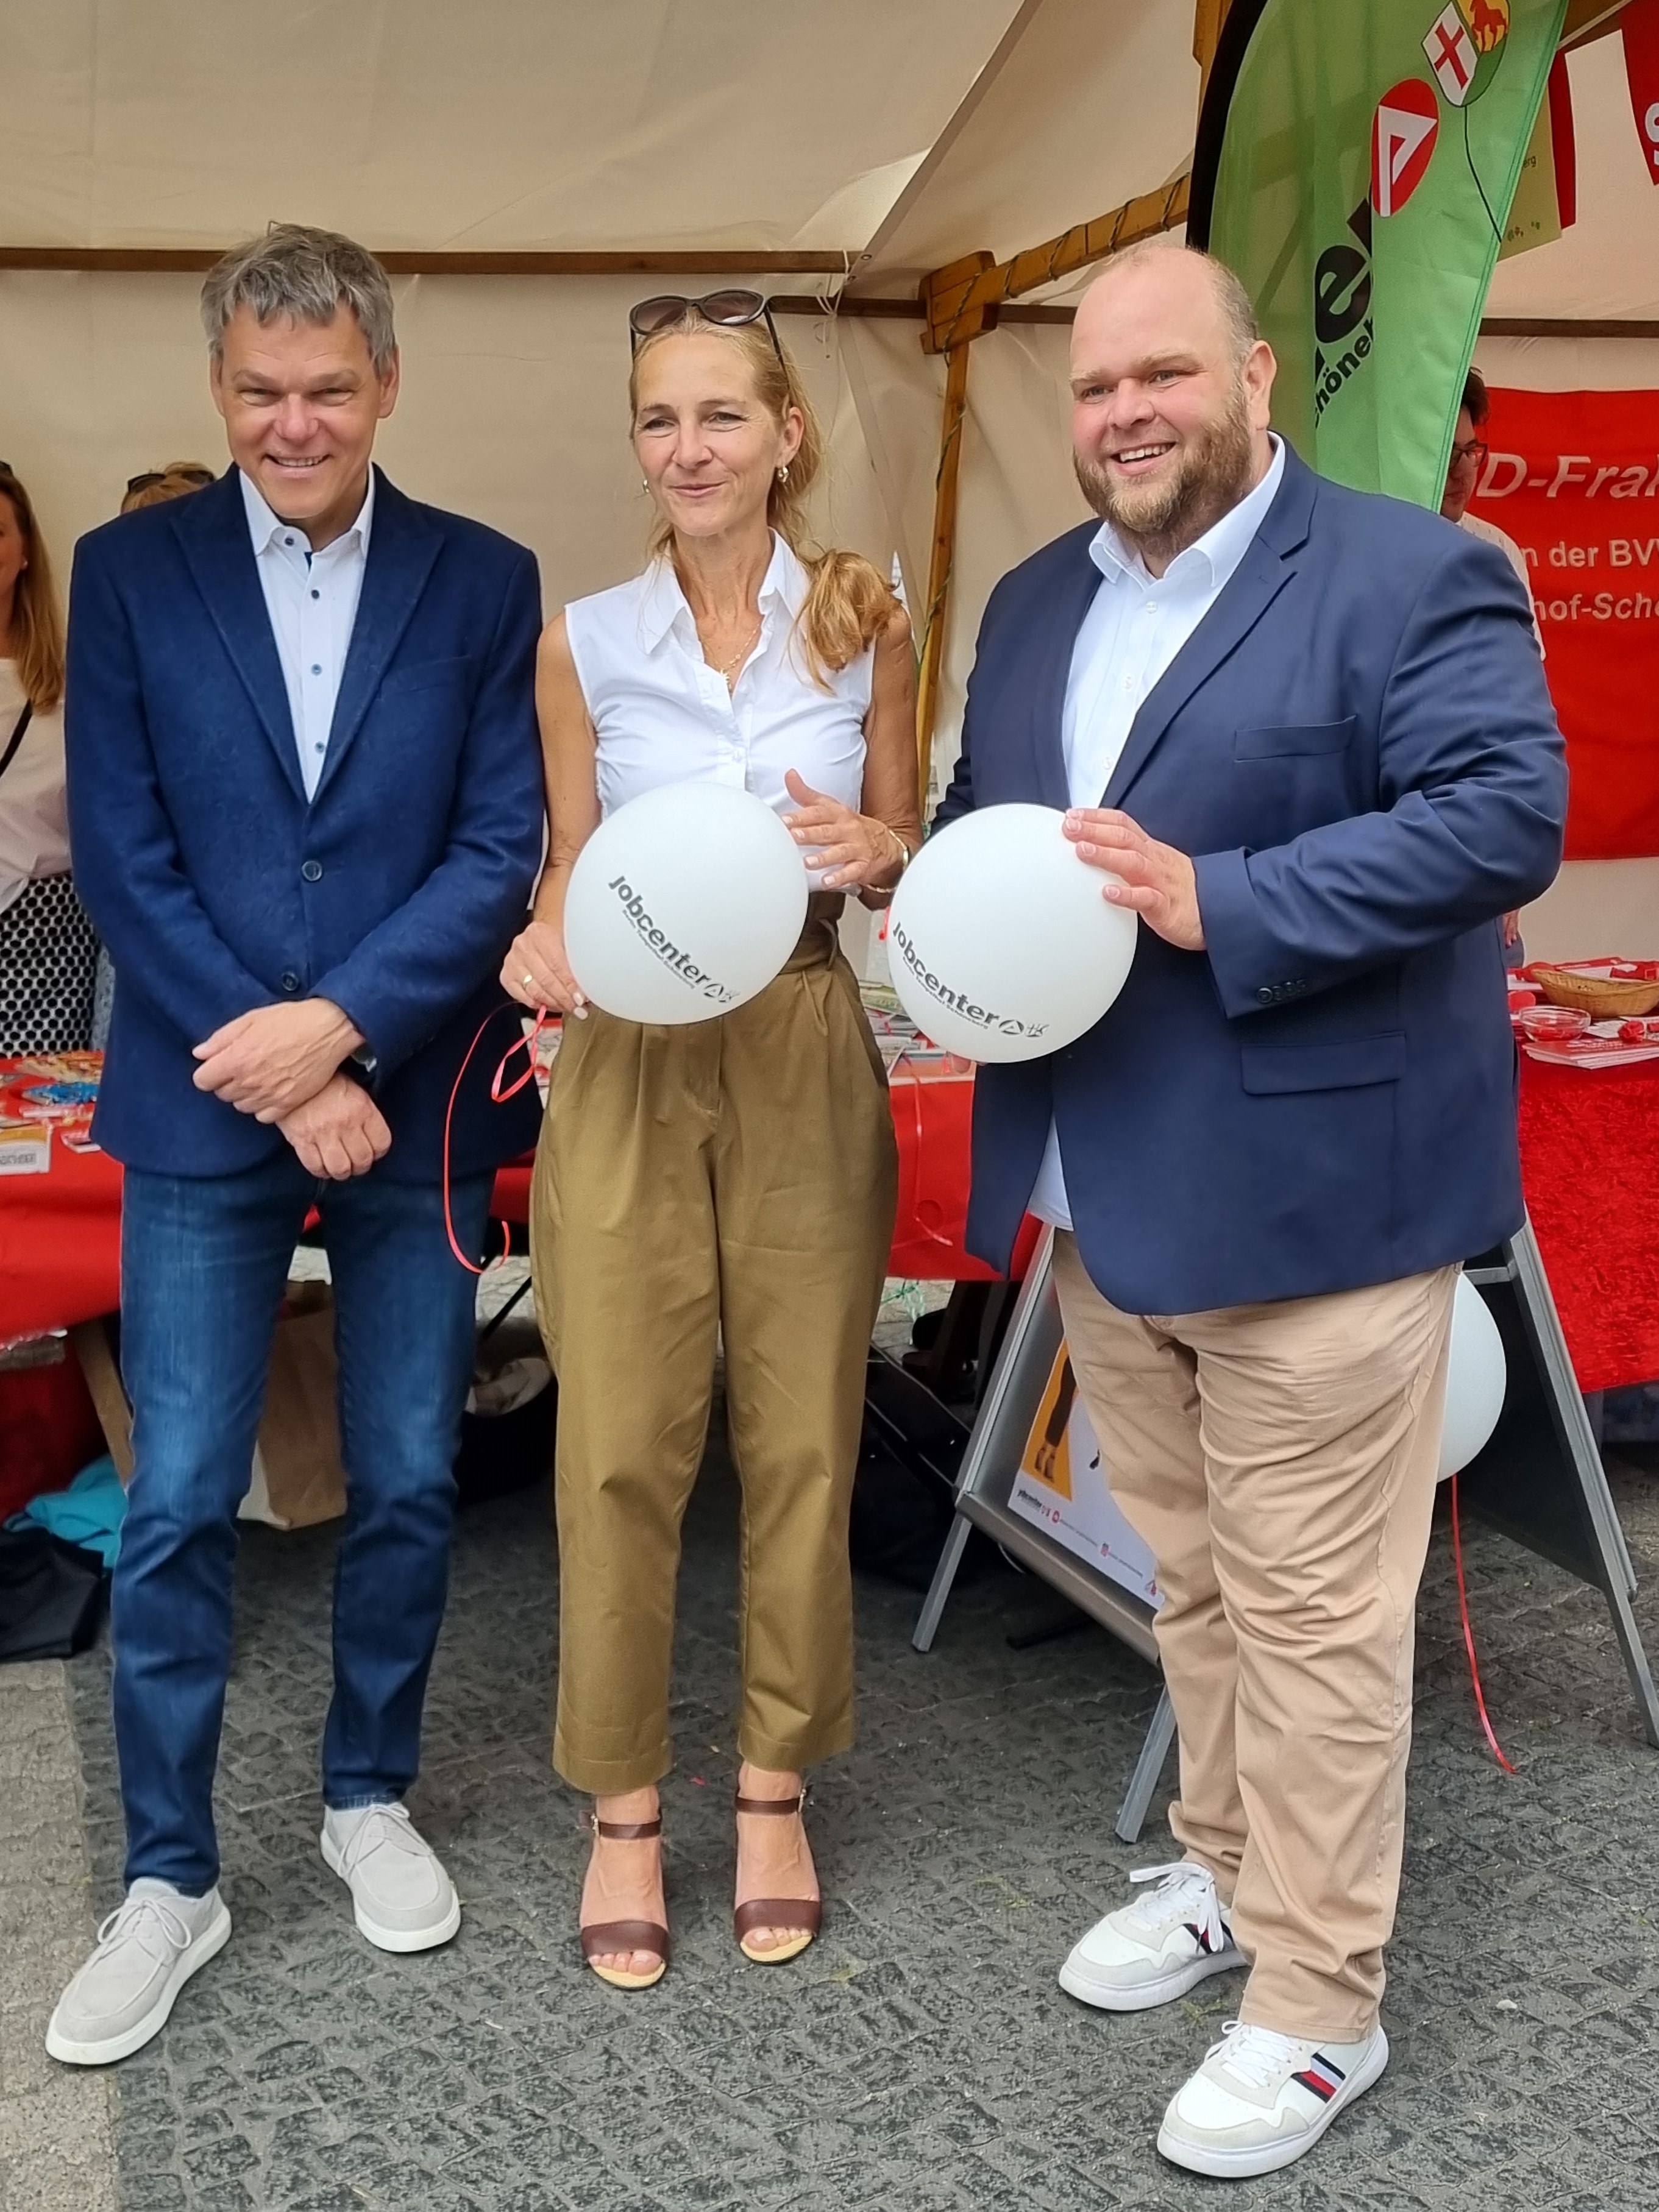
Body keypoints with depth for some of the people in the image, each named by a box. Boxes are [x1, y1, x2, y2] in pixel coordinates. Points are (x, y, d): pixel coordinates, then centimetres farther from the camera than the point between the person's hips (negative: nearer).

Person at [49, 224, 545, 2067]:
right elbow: (123, 858, -3)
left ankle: (370, 1797, 33)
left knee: (408, 1485, 11)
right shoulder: (130, 571, 3)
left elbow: (500, 854, -4)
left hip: (413, 1106, 1)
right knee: (176, 1510, 3)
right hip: (204, 1106, 0)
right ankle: (169, 1878, 20)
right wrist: (277, 1073, -10)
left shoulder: (483, 583, 3)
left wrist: (337, 1028, -16)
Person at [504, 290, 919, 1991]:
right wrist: (541, 947, -15)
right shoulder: (584, 641, 0)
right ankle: (623, 1808, 21)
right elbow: (572, 872, 6)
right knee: (619, 1451, 2)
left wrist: (871, 849, -14)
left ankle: (774, 1784, 28)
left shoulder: (861, 620, 2)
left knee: (802, 1439, 8)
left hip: (805, 1066, 1)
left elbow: (901, 860, 8)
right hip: (631, 1068, 0)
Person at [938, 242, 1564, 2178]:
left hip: (1308, 1197, -6)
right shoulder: (1034, 602, 14)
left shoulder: (1410, 576, -8)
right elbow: (974, 824, 20)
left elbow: (1505, 817, -18)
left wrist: (1215, 905, -25)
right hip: (1102, 1202, 7)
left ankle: (1319, 2006, 19)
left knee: (1311, 1614, 3)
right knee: (1188, 1577, 20)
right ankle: (1226, 1871, 40)